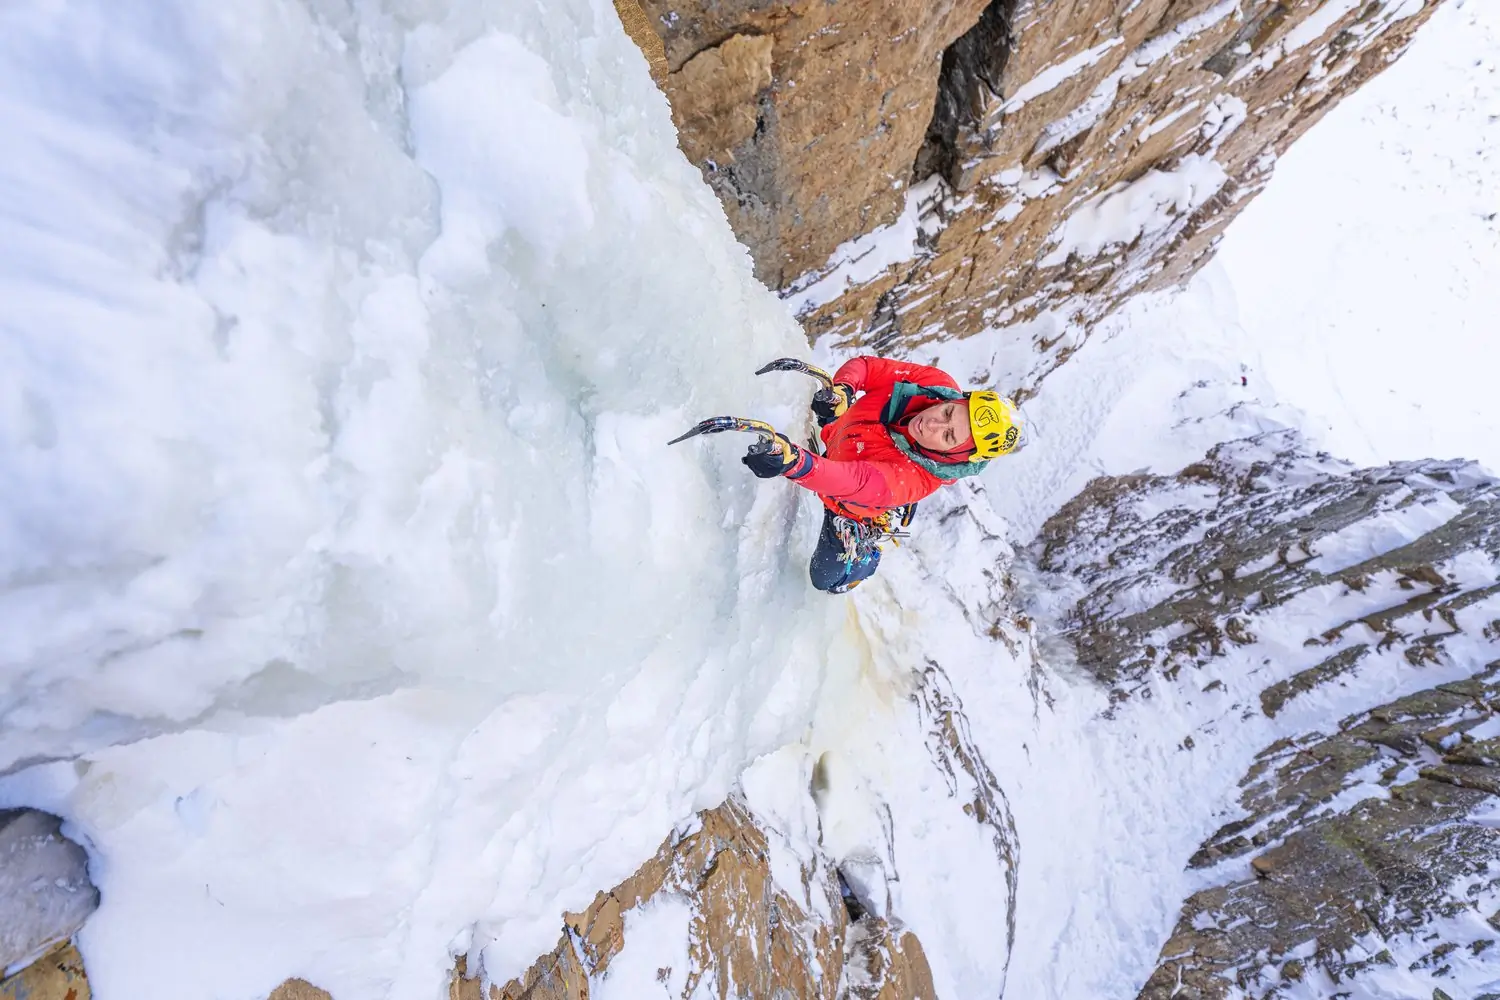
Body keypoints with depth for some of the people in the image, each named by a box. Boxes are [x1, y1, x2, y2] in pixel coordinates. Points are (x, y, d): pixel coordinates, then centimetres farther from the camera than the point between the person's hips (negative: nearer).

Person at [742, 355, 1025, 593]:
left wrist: (793, 462, -77)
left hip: (852, 508, -4)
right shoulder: (937, 382, -30)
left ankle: (866, 556, 41)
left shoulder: (918, 478, -44)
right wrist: (841, 389, -43)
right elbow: (865, 366, -22)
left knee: (826, 580, 13)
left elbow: (855, 482, -60)